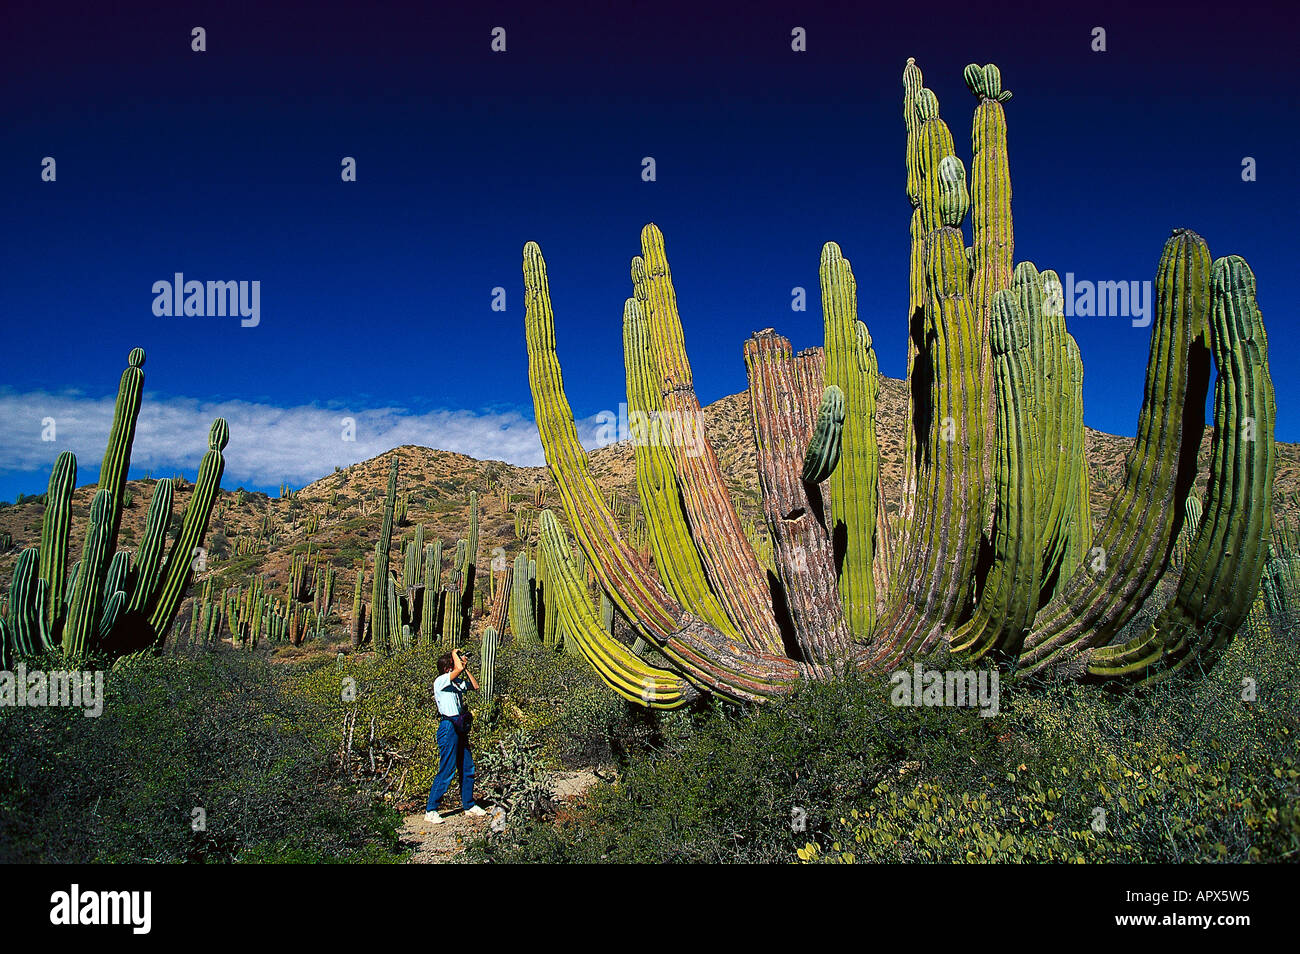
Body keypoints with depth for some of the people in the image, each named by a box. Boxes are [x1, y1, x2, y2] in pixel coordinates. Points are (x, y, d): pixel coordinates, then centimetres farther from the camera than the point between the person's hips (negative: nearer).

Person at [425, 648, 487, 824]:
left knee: (468, 769, 13)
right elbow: (458, 669, -26)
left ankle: (469, 806, 25)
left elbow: (475, 686, 20)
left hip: (460, 729, 9)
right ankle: (430, 811, -1)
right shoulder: (440, 681, -11)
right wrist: (455, 654, -8)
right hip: (448, 728, -9)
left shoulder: (457, 682, 13)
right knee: (447, 770, -8)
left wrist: (467, 668, 11)